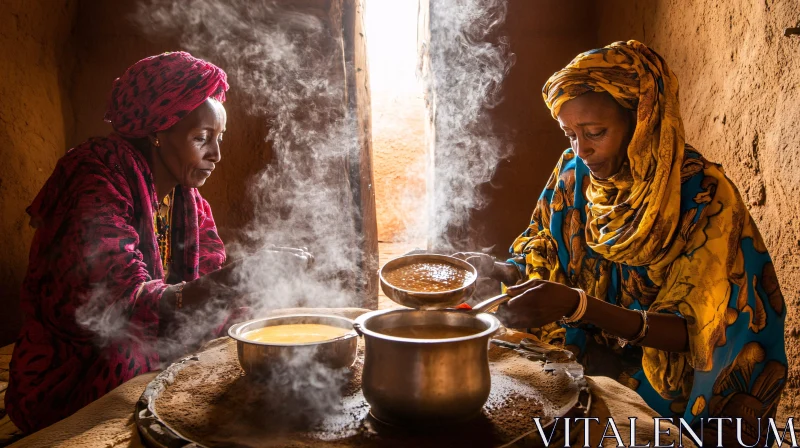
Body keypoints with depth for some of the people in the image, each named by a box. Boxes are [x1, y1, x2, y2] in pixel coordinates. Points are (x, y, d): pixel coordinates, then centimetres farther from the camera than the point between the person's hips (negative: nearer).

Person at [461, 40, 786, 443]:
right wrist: (494, 269, -15)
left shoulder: (704, 197, -17)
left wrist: (577, 305, -35)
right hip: (583, 358, 5)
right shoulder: (574, 175, -2)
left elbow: (690, 333, -20)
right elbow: (541, 266, 8)